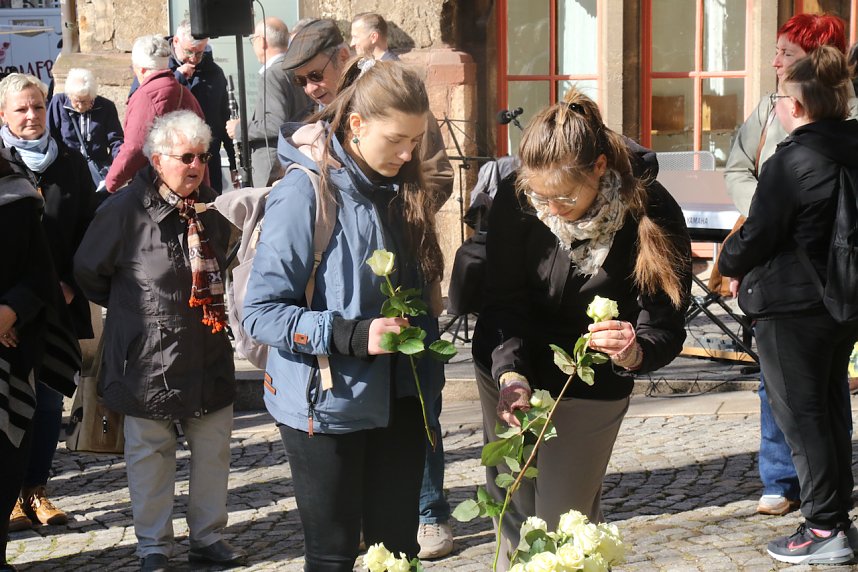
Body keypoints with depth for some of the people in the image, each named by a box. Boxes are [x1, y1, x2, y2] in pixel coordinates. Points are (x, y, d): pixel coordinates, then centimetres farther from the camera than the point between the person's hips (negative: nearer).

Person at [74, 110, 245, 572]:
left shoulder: (212, 207, 3)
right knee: (150, 455, 7)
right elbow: (89, 271, -2)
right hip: (148, 357, -5)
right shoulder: (124, 209, -14)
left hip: (208, 355, 5)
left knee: (214, 449, 13)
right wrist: (129, 310, 8)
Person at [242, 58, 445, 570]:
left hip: (398, 397, 6)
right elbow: (262, 312, -18)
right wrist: (351, 335, -27)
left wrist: (421, 324, 2)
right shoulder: (305, 193, -17)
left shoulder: (402, 188, 4)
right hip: (327, 406, -6)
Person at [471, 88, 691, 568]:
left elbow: (666, 325, -23)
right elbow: (505, 300, -16)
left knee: (563, 523, -1)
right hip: (508, 371, 2)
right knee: (512, 510, 12)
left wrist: (636, 351, -46)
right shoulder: (516, 198, -21)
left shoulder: (652, 215, -25)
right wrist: (510, 373, -32)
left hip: (590, 387, -2)